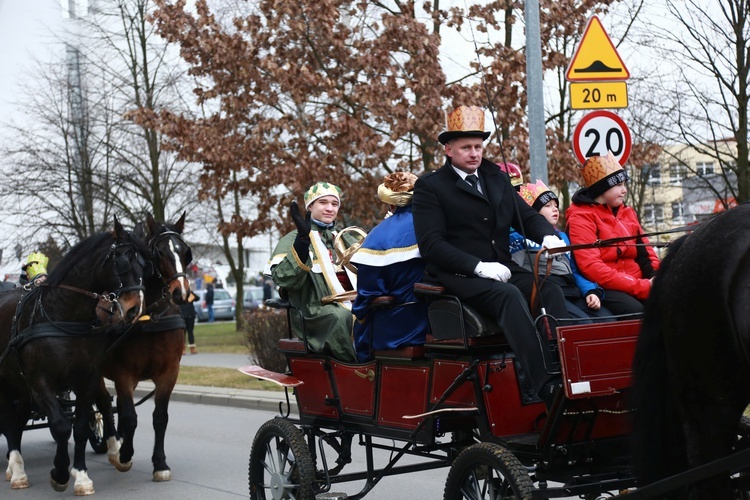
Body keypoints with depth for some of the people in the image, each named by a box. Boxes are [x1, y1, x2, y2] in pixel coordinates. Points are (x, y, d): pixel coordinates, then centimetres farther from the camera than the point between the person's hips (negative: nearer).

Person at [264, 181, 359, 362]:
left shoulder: (346, 240, 26)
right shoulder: (294, 240, 9)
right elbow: (283, 279, -10)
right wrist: (303, 239, -19)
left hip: (354, 307, 5)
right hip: (316, 314, -5)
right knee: (342, 317, -38)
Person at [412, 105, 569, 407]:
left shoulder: (497, 177, 20)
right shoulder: (429, 186, 2)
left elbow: (527, 216, 20)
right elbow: (431, 245, -8)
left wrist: (548, 237, -5)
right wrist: (479, 267, -19)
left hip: (502, 270, 6)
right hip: (458, 278, -6)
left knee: (550, 290, -24)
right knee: (509, 295, -35)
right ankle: (546, 385, -46)